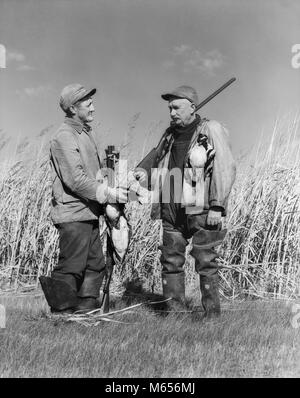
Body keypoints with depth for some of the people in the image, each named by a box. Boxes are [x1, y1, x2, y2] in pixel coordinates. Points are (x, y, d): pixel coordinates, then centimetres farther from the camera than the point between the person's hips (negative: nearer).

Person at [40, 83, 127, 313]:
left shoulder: (88, 133, 15)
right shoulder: (64, 138, -14)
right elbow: (75, 180, -21)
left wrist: (111, 188, 4)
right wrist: (109, 194, -20)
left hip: (89, 213, 9)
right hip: (73, 214, -9)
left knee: (95, 265, 12)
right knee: (71, 268, -4)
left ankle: (87, 310, 21)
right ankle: (61, 312, 6)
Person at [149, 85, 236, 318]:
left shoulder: (212, 131, -5)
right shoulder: (171, 134, 15)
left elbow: (226, 169, -9)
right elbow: (160, 170, 21)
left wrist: (218, 207, -14)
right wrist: (156, 202, 14)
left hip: (200, 210, -6)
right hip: (171, 210, 6)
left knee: (206, 263, -3)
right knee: (171, 261, 7)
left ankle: (213, 314, 6)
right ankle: (175, 311, 15)